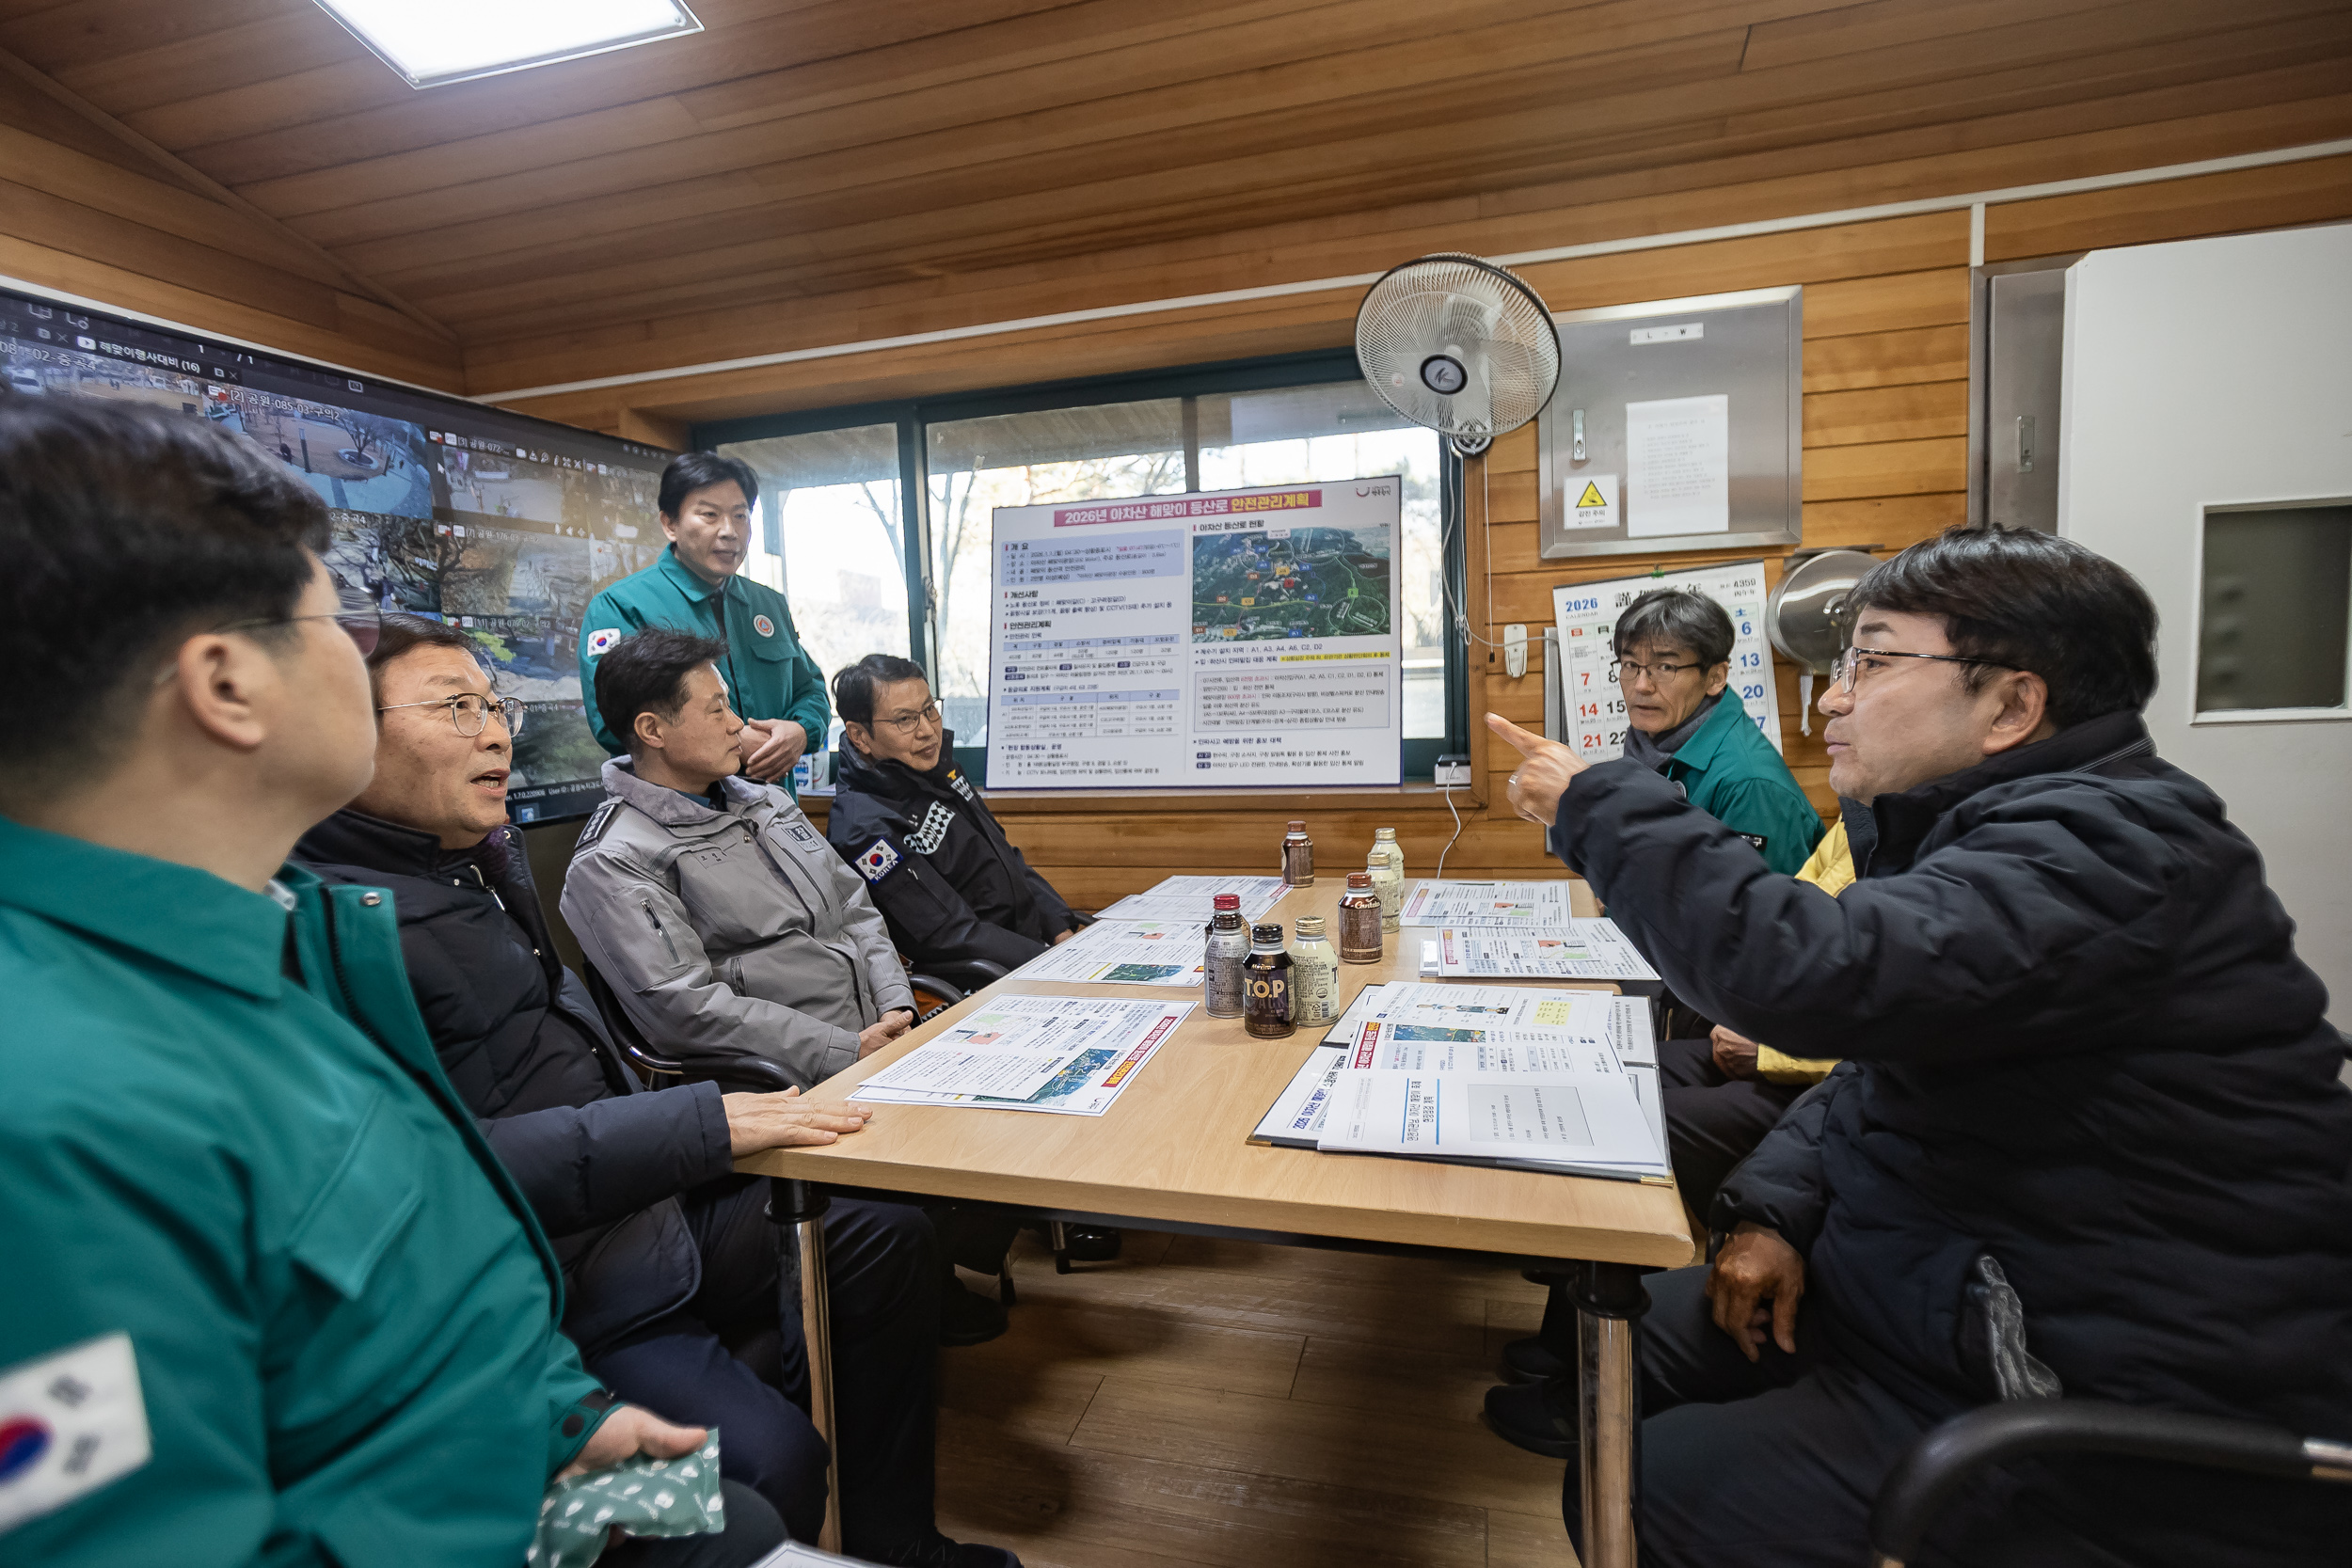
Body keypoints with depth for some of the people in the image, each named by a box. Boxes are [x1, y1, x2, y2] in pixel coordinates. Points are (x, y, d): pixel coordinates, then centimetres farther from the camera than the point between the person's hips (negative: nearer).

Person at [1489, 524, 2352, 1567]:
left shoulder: (2107, 847, -24)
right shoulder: (1979, 828, 9)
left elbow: (1818, 974, -39)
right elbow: (1880, 1057, 14)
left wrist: (1600, 804, -26)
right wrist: (1775, 1210, -1)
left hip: (2118, 1442, -9)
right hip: (1955, 1310, 9)